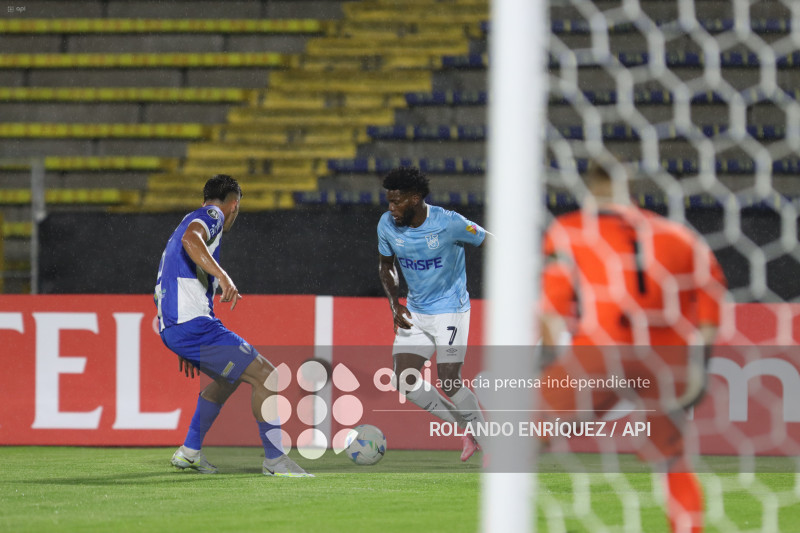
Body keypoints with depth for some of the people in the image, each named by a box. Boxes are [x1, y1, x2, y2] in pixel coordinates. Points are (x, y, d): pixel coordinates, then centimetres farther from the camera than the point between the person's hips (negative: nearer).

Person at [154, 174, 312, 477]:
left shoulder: (191, 221, 28)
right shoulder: (212, 215, -1)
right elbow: (190, 239, -26)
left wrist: (185, 350, 37)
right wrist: (223, 277, -36)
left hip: (170, 327, 10)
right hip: (193, 324, -10)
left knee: (228, 377, 30)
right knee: (266, 377, -9)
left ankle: (189, 452, 31)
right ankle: (274, 460, -5)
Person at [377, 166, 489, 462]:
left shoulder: (449, 223, -21)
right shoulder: (387, 225, -6)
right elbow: (386, 265, 12)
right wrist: (395, 303, -3)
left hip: (450, 310, -6)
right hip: (415, 313, 6)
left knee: (448, 381, -12)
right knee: (406, 380, -5)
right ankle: (464, 426, 13)